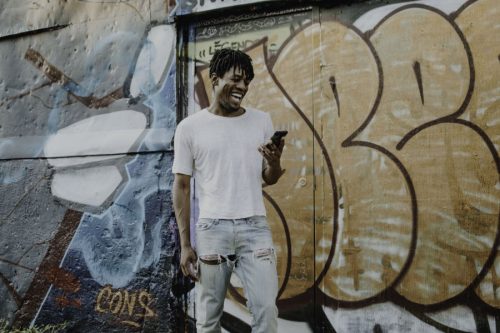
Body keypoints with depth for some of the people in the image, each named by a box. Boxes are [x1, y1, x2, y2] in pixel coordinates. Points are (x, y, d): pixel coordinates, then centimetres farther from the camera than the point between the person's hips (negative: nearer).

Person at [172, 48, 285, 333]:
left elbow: (270, 179, 12)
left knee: (267, 310, -1)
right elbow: (182, 187, 1)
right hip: (212, 229, -1)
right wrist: (185, 244, -2)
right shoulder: (190, 127, -1)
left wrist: (275, 162, -13)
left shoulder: (262, 121, 7)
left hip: (255, 227, 2)